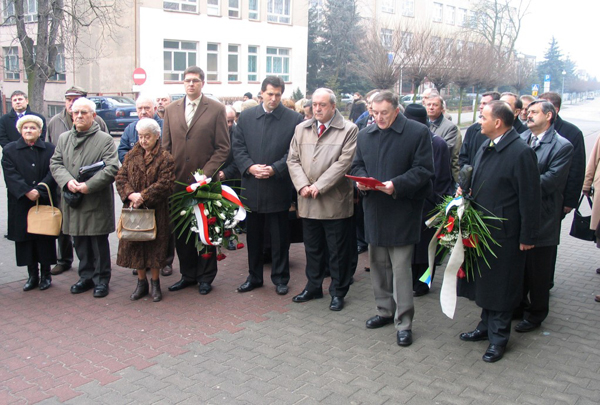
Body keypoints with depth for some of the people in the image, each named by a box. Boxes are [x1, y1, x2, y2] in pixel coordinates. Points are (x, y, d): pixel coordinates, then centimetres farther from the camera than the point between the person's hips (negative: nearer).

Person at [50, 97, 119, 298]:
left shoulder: (105, 139, -5)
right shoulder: (63, 139, 12)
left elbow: (112, 168, -13)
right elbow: (55, 163, 7)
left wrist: (89, 185, -20)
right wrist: (67, 181, -13)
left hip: (97, 201, -5)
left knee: (99, 242, 3)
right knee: (80, 243, 13)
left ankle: (101, 279, 15)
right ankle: (86, 277, 27)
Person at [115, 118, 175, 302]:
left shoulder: (165, 158, -5)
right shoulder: (132, 155, 9)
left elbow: (165, 183, -14)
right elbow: (120, 177, 3)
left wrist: (143, 196, -20)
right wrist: (130, 194, -15)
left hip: (155, 211, -4)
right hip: (132, 210, 4)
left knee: (154, 247, 4)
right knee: (135, 246, 9)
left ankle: (155, 283, 20)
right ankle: (141, 283, 24)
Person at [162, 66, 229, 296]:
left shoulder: (216, 109, -1)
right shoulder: (171, 110, 10)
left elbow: (223, 147, -4)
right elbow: (165, 147, 11)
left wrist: (206, 173, -13)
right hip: (177, 181, 4)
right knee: (181, 232, 10)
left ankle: (206, 277, 20)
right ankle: (188, 274, 25)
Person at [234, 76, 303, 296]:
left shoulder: (294, 119, -3)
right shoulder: (246, 117, 6)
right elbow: (238, 147, 4)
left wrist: (275, 169, -17)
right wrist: (249, 167, -12)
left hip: (278, 186, -3)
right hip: (251, 187, 3)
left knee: (280, 236, 7)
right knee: (253, 235, 13)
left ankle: (280, 278, 21)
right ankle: (254, 276, 28)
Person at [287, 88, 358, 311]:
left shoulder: (349, 130, -4)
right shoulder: (301, 129, 11)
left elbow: (343, 162, -13)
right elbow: (293, 160, 8)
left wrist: (319, 186, -16)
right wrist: (302, 185, -8)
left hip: (335, 201, -4)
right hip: (308, 201, 5)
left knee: (338, 250, 6)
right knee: (312, 248, 16)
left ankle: (338, 292, 19)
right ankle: (313, 286, 30)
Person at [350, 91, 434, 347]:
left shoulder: (418, 133, -6)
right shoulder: (365, 135, 10)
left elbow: (423, 170, -9)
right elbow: (357, 165, 17)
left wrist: (397, 185, -22)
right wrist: (361, 180, -5)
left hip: (402, 210, -5)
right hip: (374, 209, 6)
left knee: (401, 268, -3)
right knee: (378, 264, 14)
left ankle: (403, 323, 7)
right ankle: (385, 311, 31)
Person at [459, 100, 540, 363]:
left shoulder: (520, 152, -18)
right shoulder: (485, 148, 9)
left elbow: (530, 199, -17)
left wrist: (527, 237, -15)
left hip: (505, 233, -8)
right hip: (481, 228, 8)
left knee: (501, 286, 5)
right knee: (485, 281, 20)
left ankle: (498, 338, 19)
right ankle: (486, 326, 36)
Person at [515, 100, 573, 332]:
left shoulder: (562, 146, -10)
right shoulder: (521, 139, 7)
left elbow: (549, 181, -19)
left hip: (541, 219, -5)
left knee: (538, 271, 7)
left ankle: (535, 315, 24)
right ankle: (518, 306, 35)